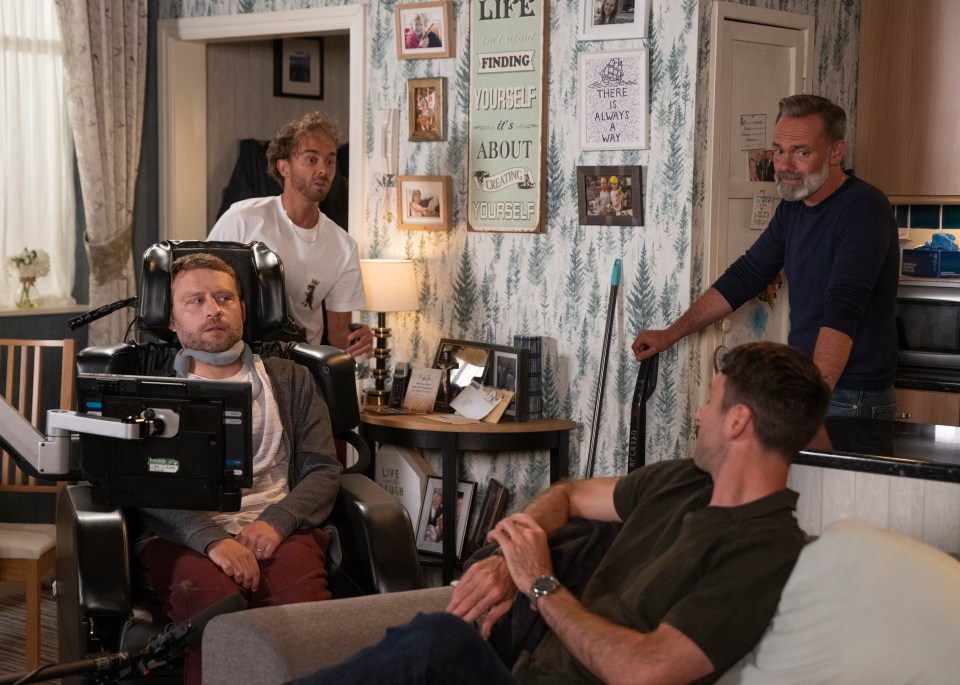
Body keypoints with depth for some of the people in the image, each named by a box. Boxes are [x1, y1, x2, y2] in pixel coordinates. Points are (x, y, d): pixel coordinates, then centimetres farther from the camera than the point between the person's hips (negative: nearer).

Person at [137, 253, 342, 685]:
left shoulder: (290, 380, 24)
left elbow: (323, 470, 14)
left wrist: (276, 521, -8)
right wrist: (210, 538, -15)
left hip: (276, 532, 1)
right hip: (184, 536, -1)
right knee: (215, 606, -37)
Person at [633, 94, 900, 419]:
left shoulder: (863, 209, -17)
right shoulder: (793, 208, 10)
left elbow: (842, 312, -28)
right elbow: (745, 276, 19)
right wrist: (670, 334, 18)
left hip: (851, 400, -7)